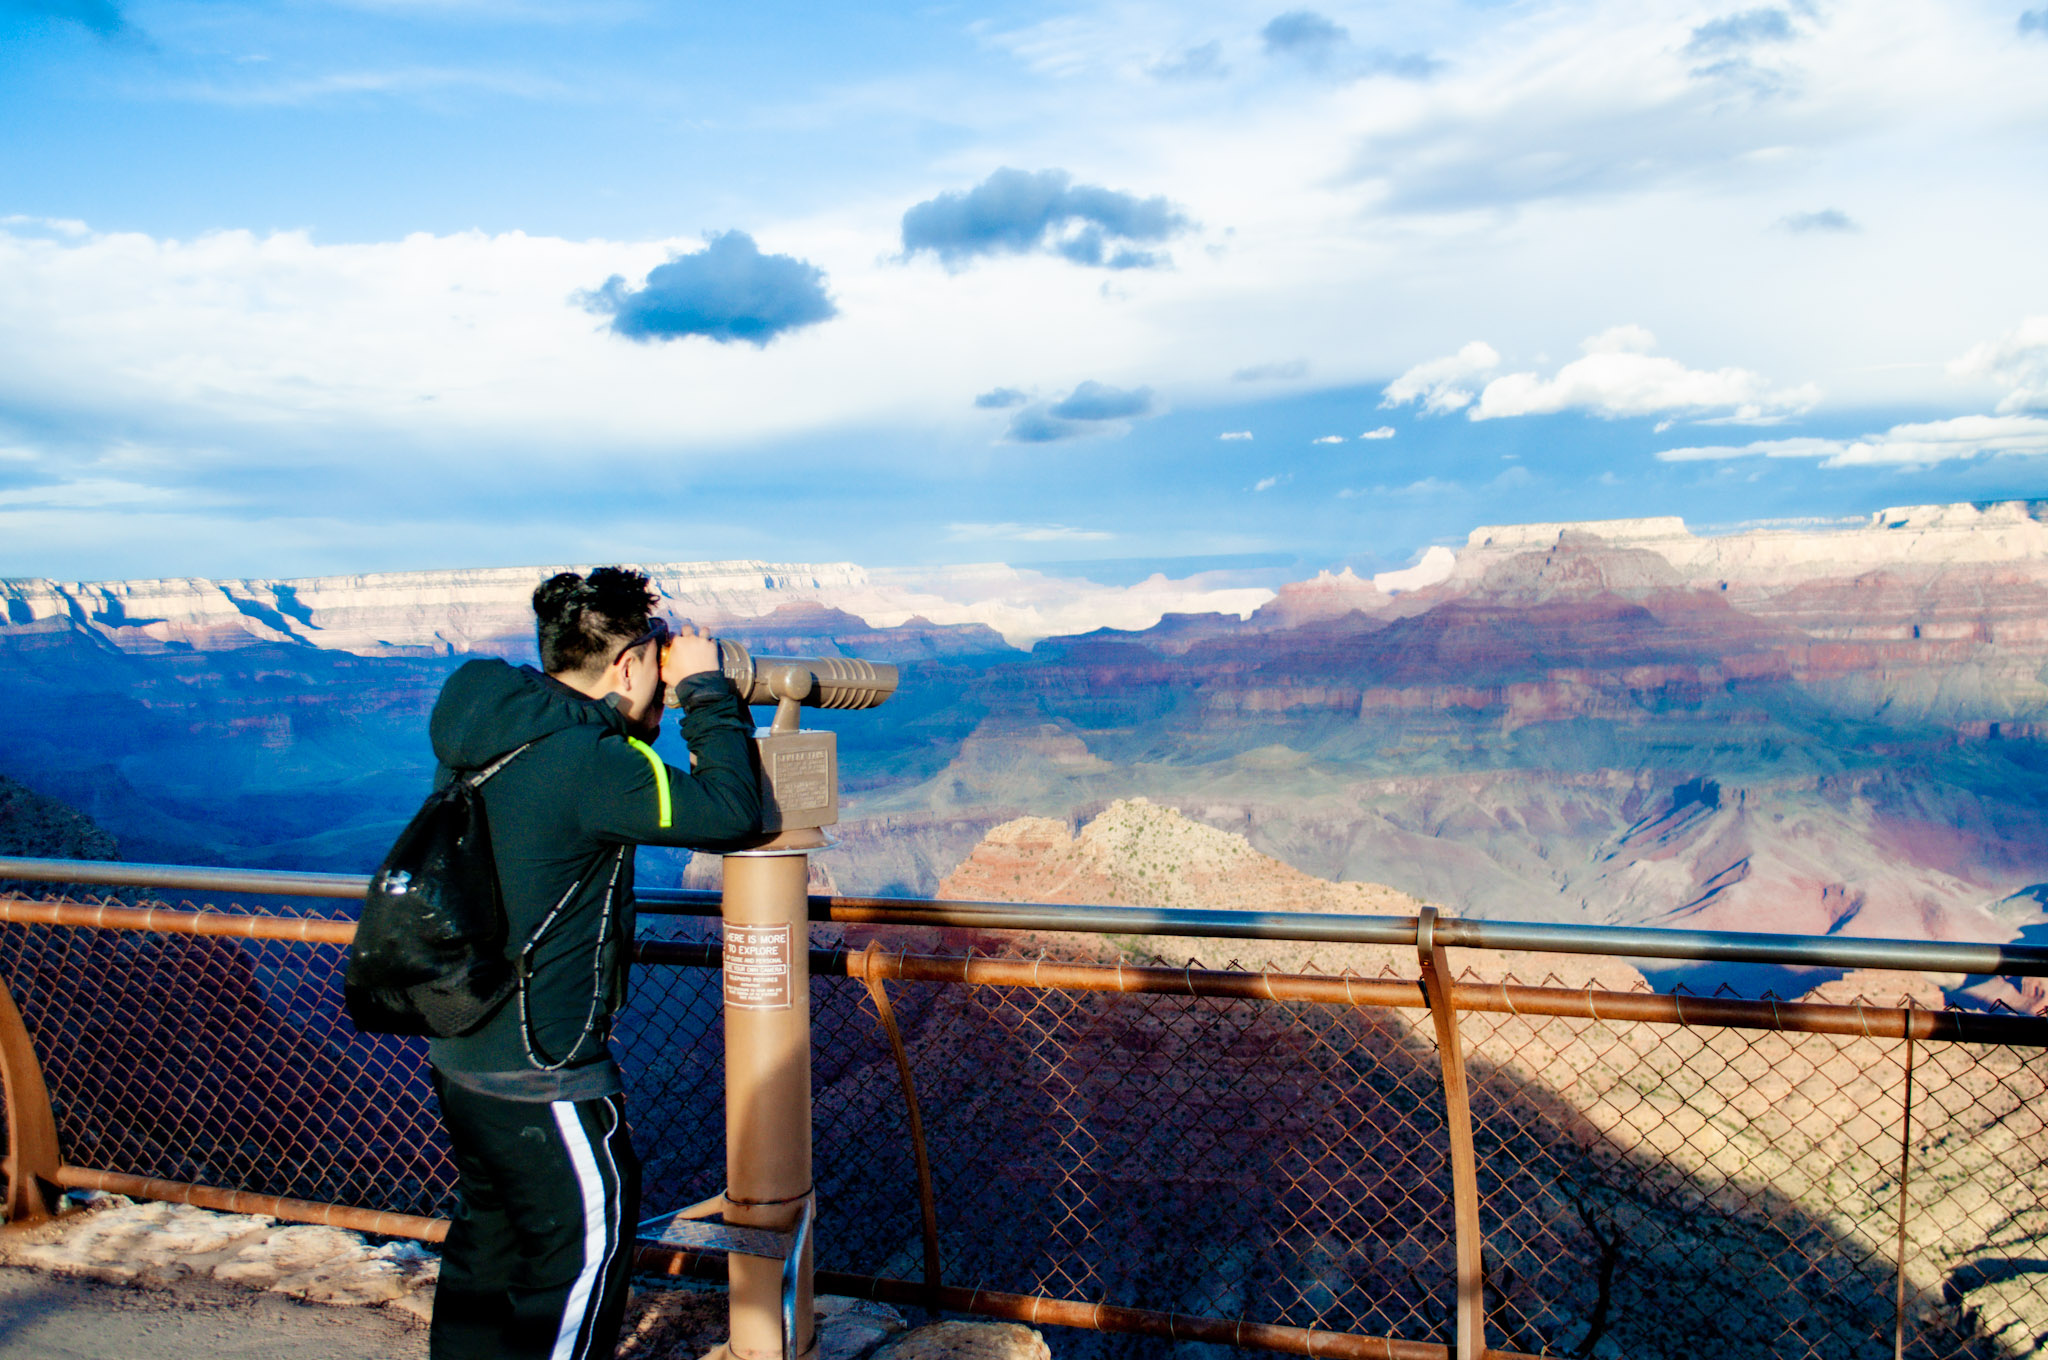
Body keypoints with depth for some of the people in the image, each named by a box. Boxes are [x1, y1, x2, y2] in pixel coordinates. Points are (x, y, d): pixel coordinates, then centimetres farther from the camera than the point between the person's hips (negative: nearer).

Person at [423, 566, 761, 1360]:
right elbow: (730, 812, -20)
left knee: (491, 1222, 24)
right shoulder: (586, 761, -26)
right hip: (539, 1069, -9)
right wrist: (706, 690, -10)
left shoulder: (484, 727, 1)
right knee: (588, 1239, 8)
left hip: (460, 1048, 9)